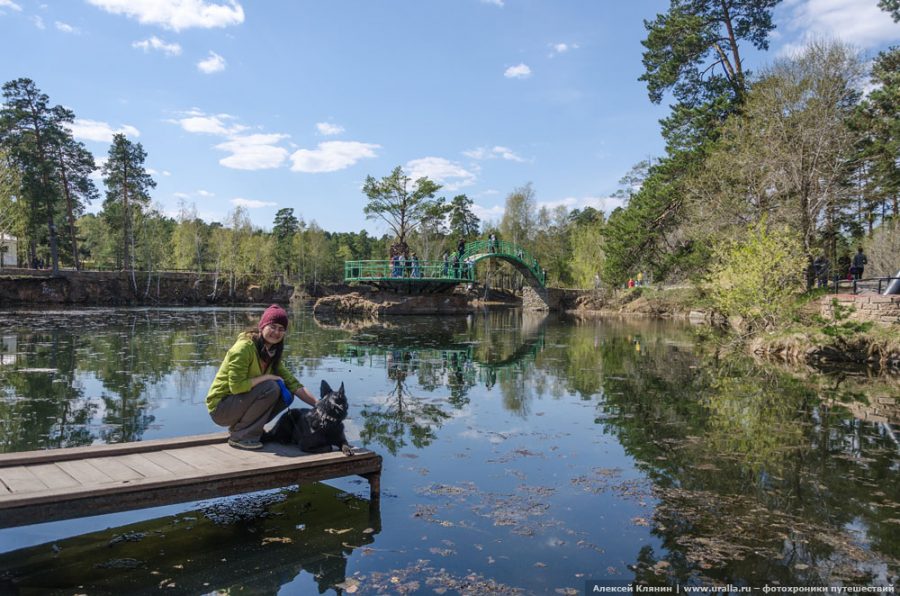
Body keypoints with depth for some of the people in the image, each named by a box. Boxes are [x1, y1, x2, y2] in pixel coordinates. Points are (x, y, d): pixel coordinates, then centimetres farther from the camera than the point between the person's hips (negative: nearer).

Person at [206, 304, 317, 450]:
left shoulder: (272, 353, 5)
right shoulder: (244, 347, -20)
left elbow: (292, 383, 0)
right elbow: (236, 386, -27)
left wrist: (318, 404, -9)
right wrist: (267, 377, -21)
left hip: (240, 402, 8)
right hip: (220, 407, -8)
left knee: (287, 394, -4)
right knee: (271, 388, -26)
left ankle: (239, 426, 6)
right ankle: (239, 436, -13)